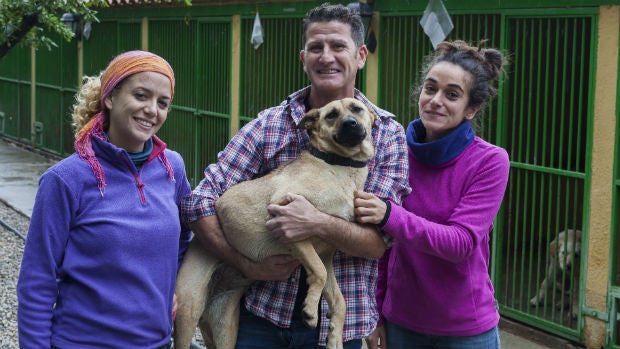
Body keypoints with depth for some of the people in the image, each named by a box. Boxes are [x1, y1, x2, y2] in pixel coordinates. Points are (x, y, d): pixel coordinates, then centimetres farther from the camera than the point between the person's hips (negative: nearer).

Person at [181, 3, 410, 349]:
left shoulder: (388, 134, -4)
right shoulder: (268, 125, -3)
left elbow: (381, 241, -9)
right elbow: (200, 202, -5)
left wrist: (319, 223, -26)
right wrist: (248, 265, -14)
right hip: (263, 311, 0)